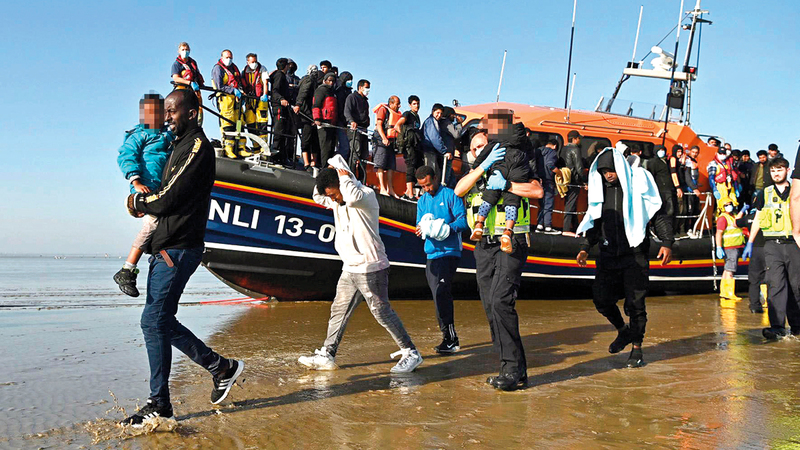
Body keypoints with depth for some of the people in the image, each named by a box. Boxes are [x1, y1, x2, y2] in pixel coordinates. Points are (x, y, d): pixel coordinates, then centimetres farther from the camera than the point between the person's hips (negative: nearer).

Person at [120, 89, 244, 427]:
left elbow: (169, 199, -16)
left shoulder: (198, 147, -10)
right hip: (165, 249, 10)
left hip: (177, 249, -10)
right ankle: (221, 368, 21)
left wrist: (138, 202, 2)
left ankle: (159, 403, 0)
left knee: (154, 321, -9)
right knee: (162, 322, 12)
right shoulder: (180, 146, 21)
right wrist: (144, 201, 1)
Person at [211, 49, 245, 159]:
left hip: (236, 98, 7)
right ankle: (228, 149, -9)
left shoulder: (234, 67, 21)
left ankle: (241, 148, 7)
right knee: (228, 124, -11)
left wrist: (240, 91, 9)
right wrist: (233, 90, -18)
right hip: (225, 98, -7)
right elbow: (219, 87, -10)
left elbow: (240, 82, 27)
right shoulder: (217, 69, -1)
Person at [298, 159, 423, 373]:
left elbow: (353, 197, -36)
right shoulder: (337, 202, 12)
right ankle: (326, 355, 19)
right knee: (338, 311, 10)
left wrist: (345, 177, -17)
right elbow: (318, 197, 25)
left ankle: (411, 353, 4)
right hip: (349, 270, 8)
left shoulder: (367, 195, -14)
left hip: (371, 269, -8)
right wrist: (327, 172, 7)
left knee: (382, 313, -6)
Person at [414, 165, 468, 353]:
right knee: (439, 295, 10)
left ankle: (450, 339, -12)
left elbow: (463, 221, -8)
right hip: (431, 253, 7)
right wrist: (421, 229, -7)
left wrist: (446, 228, -25)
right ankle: (449, 338, 19)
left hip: (449, 251, -7)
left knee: (440, 292, -16)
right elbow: (420, 223, 17)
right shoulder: (422, 201, 18)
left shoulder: (451, 195, -2)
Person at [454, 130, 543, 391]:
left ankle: (515, 368, -12)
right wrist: (483, 166, -13)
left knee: (500, 302, -19)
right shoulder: (475, 174, 18)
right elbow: (458, 190, -4)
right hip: (484, 248, 7)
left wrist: (505, 185, -21)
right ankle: (509, 368, 13)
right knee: (490, 307, 5)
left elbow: (538, 191, -13)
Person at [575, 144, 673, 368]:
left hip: (635, 256, -4)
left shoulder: (637, 186, -3)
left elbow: (659, 217, -1)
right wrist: (585, 248, 10)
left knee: (635, 304, -2)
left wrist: (666, 243, -12)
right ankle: (623, 331, 28)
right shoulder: (600, 190, 10)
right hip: (608, 256, 4)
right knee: (601, 299, 1)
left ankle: (637, 349, 12)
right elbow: (595, 223, 19)